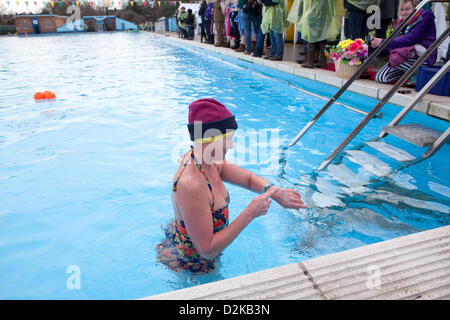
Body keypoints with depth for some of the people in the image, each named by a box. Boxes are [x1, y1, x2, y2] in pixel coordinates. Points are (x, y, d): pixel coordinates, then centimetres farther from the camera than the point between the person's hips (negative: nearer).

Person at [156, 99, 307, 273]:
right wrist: (250, 213, -34)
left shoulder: (211, 163, -12)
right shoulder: (191, 185, -39)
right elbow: (207, 250, -33)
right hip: (188, 267, -7)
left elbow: (249, 178, 0)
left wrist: (275, 192, -22)